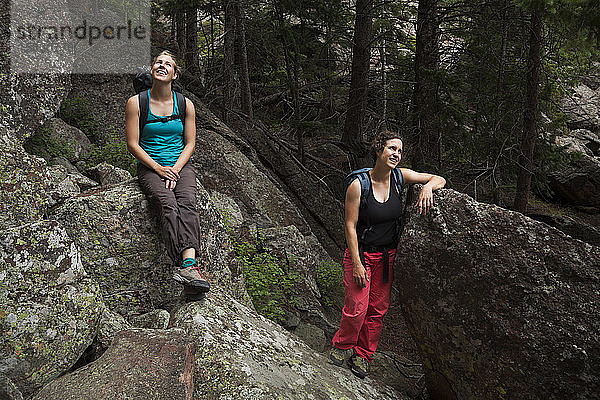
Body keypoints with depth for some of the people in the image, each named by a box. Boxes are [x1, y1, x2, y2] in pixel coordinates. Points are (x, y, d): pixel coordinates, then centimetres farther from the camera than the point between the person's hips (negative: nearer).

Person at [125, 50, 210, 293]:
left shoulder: (185, 104, 8)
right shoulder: (136, 103, 2)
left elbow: (190, 144, 7)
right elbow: (132, 145, -1)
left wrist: (175, 168, -10)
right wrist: (158, 168, -13)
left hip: (181, 166, 2)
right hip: (150, 167, -1)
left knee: (186, 202, -30)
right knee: (167, 203, -32)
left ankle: (187, 263, -47)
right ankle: (185, 265, -46)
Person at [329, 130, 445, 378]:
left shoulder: (399, 177, -4)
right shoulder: (358, 184, -17)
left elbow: (439, 180, 4)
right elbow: (350, 225, -15)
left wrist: (428, 187, -21)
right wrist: (357, 263, -17)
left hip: (387, 255, 4)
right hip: (361, 253, -4)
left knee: (378, 309, 9)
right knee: (357, 307, -5)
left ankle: (363, 355, 28)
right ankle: (342, 345, 24)